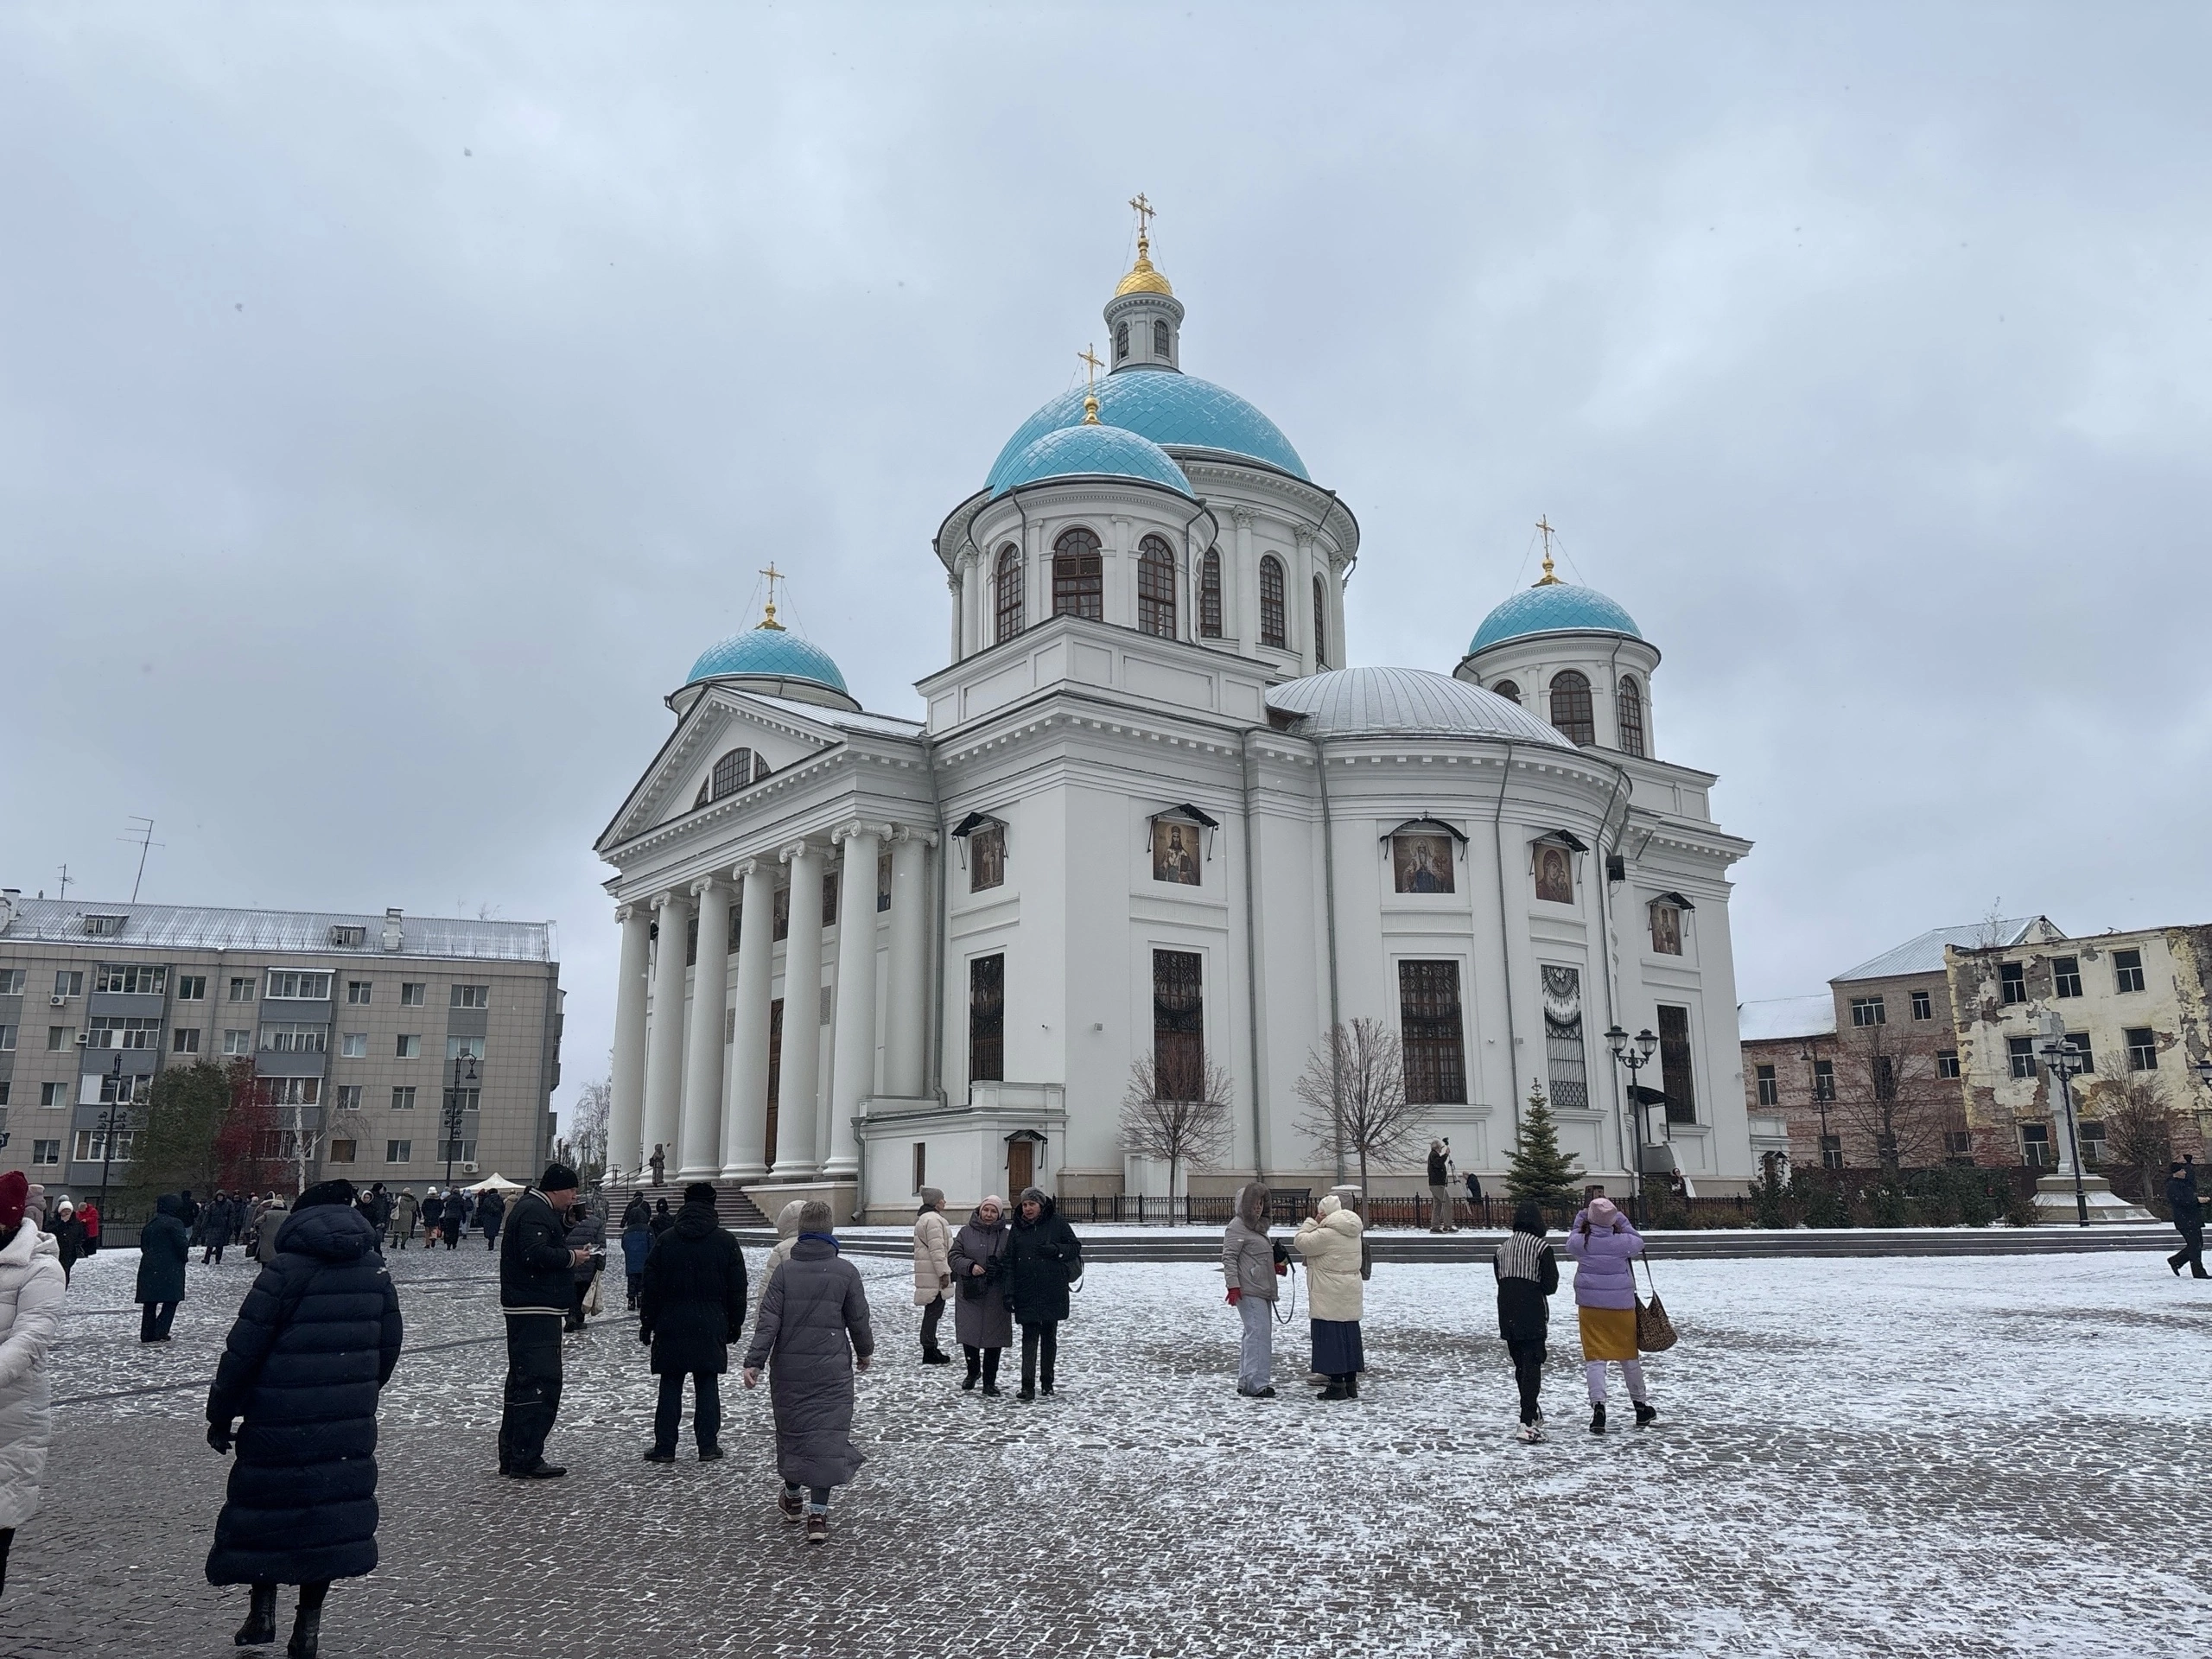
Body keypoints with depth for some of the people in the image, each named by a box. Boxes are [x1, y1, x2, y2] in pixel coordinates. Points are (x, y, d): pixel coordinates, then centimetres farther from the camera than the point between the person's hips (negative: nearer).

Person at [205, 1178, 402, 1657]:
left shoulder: (286, 1269, -10)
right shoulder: (377, 1270, 6)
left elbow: (243, 1349, -10)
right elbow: (389, 1347, 12)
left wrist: (221, 1415, 0)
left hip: (281, 1421, -4)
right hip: (350, 1422, 4)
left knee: (266, 1507, 14)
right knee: (333, 1508, 11)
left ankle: (262, 1610, 19)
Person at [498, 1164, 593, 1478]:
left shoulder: (536, 1209, 21)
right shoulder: (535, 1212, -14)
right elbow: (535, 1253, -27)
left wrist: (570, 1253, 9)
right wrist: (571, 1257, -15)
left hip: (528, 1312, 12)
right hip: (535, 1311, -12)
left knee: (521, 1382, 16)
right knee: (541, 1384, -10)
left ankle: (511, 1457, 23)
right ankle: (526, 1460, -8)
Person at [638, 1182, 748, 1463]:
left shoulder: (666, 1240, 0)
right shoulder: (726, 1241, 0)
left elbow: (651, 1287, 2)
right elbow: (737, 1289, 3)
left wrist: (646, 1324, 10)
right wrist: (734, 1324, 11)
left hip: (671, 1326, 0)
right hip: (711, 1327, 0)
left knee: (670, 1387, 6)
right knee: (707, 1386, 6)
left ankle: (665, 1447, 8)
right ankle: (708, 1446, 7)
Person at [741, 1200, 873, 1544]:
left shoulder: (785, 1271, -2)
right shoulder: (846, 1271, -4)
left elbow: (768, 1320, -8)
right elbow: (858, 1319, 3)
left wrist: (754, 1362, -8)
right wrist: (865, 1351, 20)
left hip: (788, 1368, 2)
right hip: (831, 1369, -2)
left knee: (791, 1430, 18)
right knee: (827, 1435, 1)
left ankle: (792, 1497, 35)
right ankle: (818, 1514, -4)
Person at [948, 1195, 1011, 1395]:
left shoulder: (1006, 1236, 4)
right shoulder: (965, 1233, 3)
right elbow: (953, 1257, 0)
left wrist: (1001, 1269, -17)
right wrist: (970, 1266, -18)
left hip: (996, 1297, 0)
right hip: (969, 1294, 0)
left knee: (994, 1340, 2)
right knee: (968, 1335, 3)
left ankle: (989, 1382, 15)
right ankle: (973, 1371, 30)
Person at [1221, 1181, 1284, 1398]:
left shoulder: (1258, 1226, 21)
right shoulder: (1237, 1226, -9)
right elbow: (1229, 1257, -15)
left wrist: (1274, 1267, 18)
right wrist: (1233, 1285, -22)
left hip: (1262, 1290, 10)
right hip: (1248, 1291, -10)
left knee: (1254, 1334, 12)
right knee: (1259, 1333, -15)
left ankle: (1246, 1383, 18)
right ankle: (1256, 1384, -16)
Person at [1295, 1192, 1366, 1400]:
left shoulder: (1326, 1234, -18)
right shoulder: (1353, 1233, 11)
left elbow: (1301, 1242, -13)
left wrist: (1311, 1222, -2)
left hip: (1329, 1297, -9)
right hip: (1351, 1295, 9)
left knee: (1331, 1338, -3)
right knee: (1349, 1335, 12)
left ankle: (1337, 1385, -2)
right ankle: (1351, 1384, 18)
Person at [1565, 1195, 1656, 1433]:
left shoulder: (1581, 1242, -10)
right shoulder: (1623, 1241, -12)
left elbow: (1571, 1243, 14)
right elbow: (1639, 1243, 10)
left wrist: (1580, 1220, 15)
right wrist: (1621, 1221, 10)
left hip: (1590, 1306, 0)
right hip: (1621, 1304, 1)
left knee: (1594, 1357, 3)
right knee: (1629, 1355, 17)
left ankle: (1598, 1404, -15)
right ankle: (1640, 1405, 33)